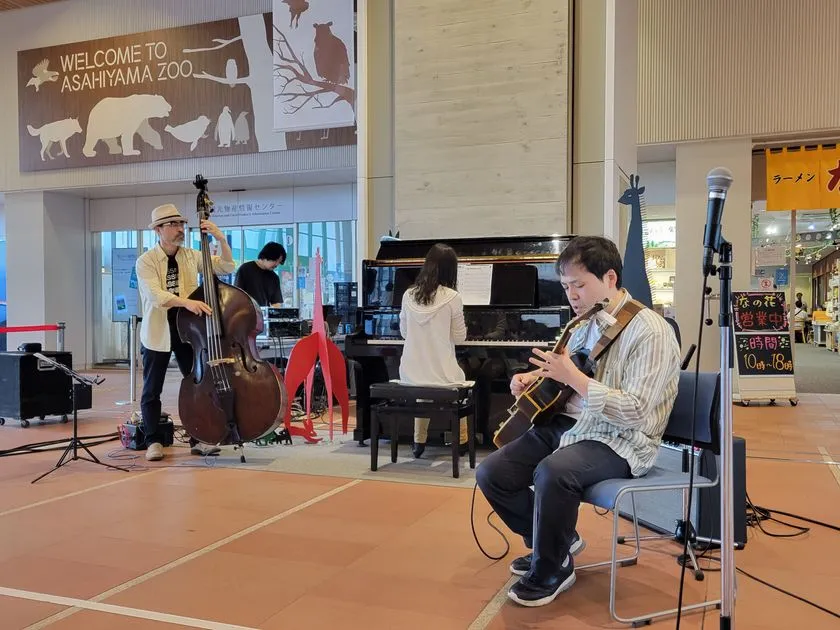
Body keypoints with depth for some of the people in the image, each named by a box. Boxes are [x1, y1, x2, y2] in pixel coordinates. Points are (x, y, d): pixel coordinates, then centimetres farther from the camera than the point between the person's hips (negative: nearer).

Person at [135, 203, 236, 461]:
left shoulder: (191, 256, 4)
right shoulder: (146, 261, -9)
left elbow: (226, 267, 2)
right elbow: (155, 295, -24)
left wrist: (221, 239, -12)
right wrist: (186, 302, -39)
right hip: (157, 334, -3)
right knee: (152, 391, 4)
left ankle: (198, 440, 13)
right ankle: (154, 441, 17)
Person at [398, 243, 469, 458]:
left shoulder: (409, 295, -1)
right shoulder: (452, 297, -12)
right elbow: (459, 337, -3)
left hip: (410, 375, 3)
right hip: (441, 374, -3)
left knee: (422, 392, 37)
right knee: (460, 384, 31)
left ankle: (419, 441, 33)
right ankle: (461, 441, 35)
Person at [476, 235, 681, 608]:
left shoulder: (651, 332, -16)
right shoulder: (587, 322, 9)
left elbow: (634, 412, -24)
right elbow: (564, 372, 26)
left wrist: (573, 377, -27)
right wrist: (532, 377, 4)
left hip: (621, 441, -8)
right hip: (568, 422, 8)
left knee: (552, 473, -37)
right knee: (491, 473, -6)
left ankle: (552, 568, -9)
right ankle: (557, 540, 17)